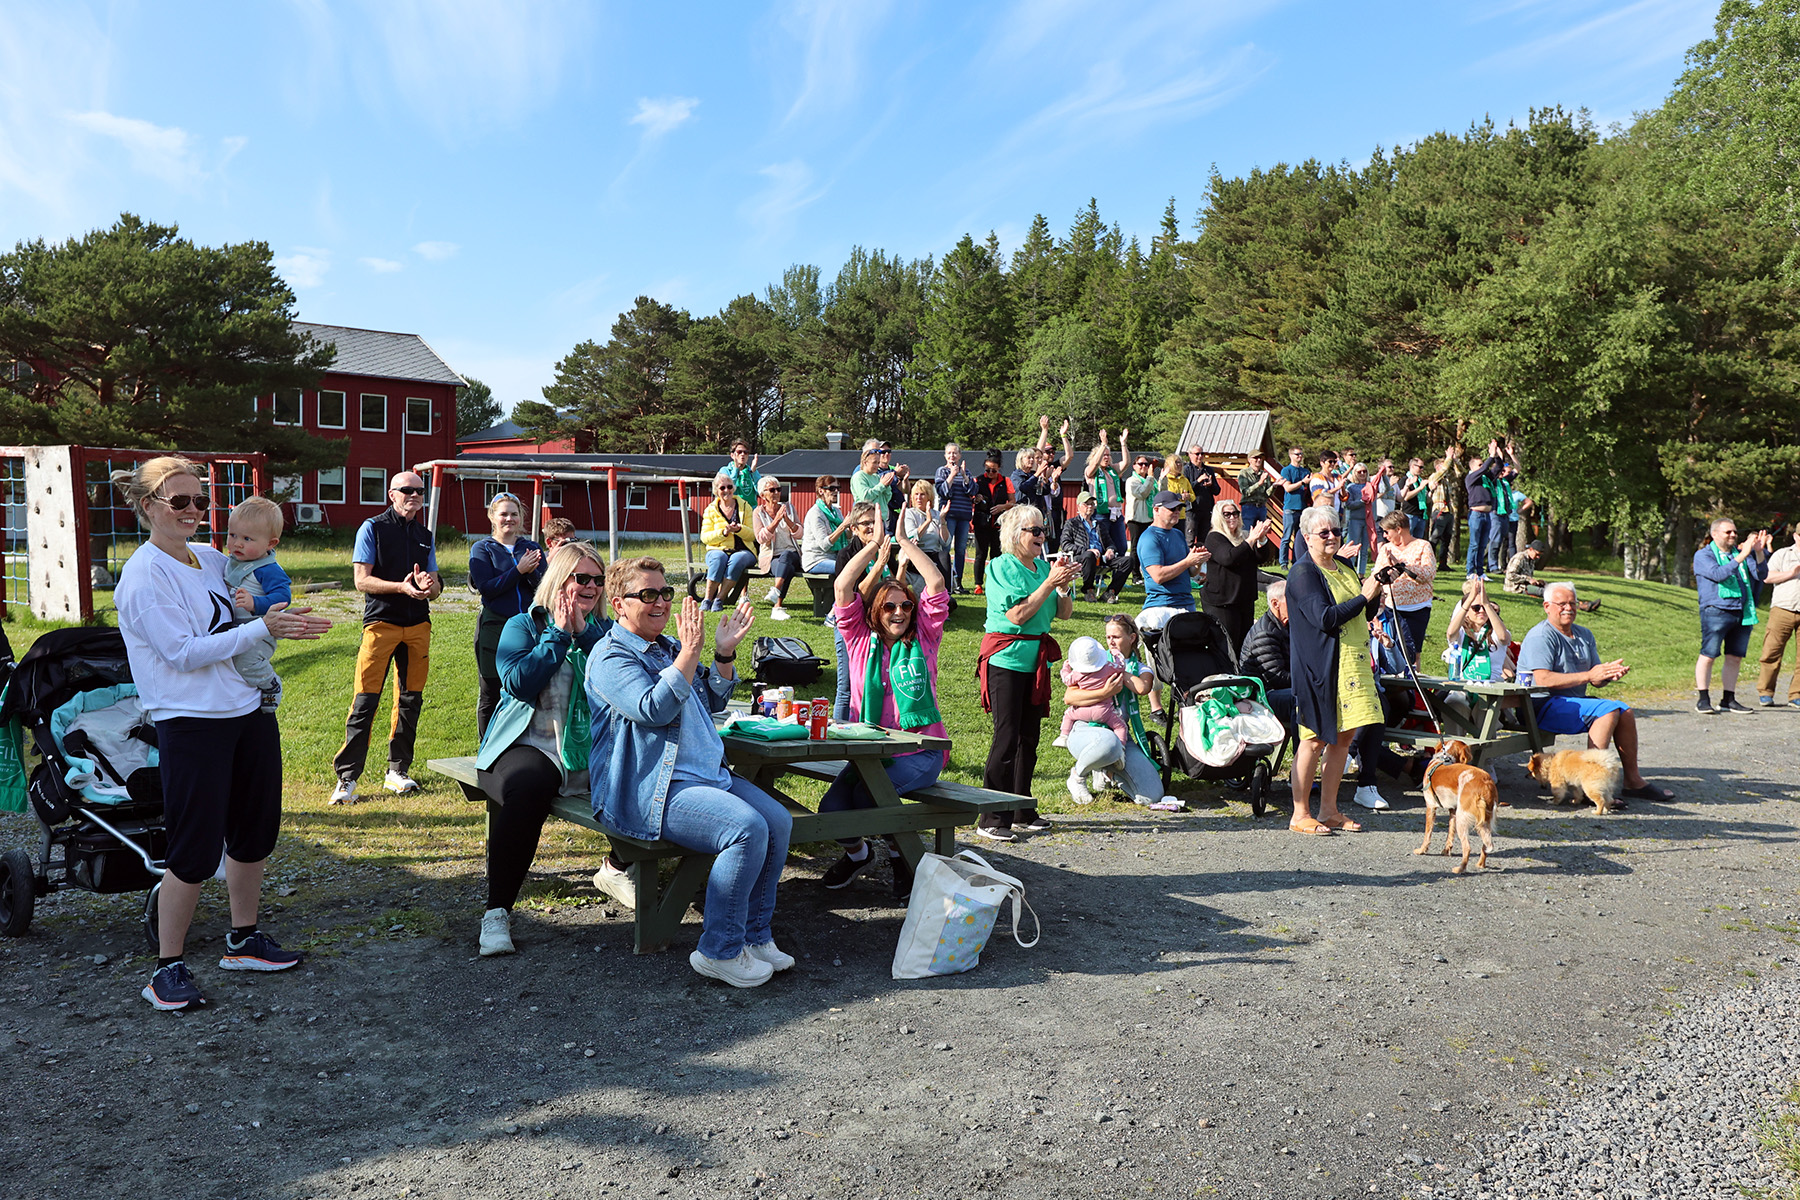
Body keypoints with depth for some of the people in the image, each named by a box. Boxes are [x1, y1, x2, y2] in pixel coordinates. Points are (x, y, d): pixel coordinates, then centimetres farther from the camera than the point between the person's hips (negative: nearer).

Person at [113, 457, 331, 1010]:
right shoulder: (144, 576, -12)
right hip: (191, 725, -8)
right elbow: (184, 653, -17)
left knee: (254, 834, 16)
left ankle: (243, 940, 33)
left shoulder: (211, 558, 9)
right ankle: (168, 969, 12)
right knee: (195, 853, -4)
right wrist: (263, 628, -18)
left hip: (249, 711, 8)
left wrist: (288, 622, 7)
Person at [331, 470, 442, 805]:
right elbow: (362, 580, -6)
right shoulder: (372, 528, 2)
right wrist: (401, 586, -20)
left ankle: (397, 771, 19)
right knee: (365, 701, -8)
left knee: (410, 699, 8)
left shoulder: (425, 536, 16)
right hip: (381, 623, -5)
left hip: (418, 625, 5)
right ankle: (347, 777, -4)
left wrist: (429, 586, -9)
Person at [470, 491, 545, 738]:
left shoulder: (531, 547, 11)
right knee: (491, 693, 5)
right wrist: (519, 570, -17)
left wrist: (531, 572, -18)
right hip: (493, 628, -2)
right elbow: (486, 587, -10)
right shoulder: (482, 549, 3)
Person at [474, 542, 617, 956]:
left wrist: (585, 633, -8)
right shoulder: (523, 626, 8)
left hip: (591, 749, 3)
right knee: (525, 792, -36)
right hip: (531, 745, -3)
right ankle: (497, 912, -26)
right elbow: (520, 683, -9)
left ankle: (615, 868, 6)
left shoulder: (604, 629, 15)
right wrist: (559, 634, -7)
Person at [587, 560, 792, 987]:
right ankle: (719, 951, -15)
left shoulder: (668, 646, 20)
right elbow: (654, 710, -20)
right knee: (748, 828, -27)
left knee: (778, 821, -9)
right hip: (649, 790, -9)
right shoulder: (611, 657, -5)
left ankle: (755, 935, 4)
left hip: (707, 774, 9)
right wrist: (690, 652, -23)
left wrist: (724, 654, 10)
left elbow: (711, 703, 25)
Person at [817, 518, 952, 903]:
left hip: (921, 750, -2)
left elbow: (936, 584, -4)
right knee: (831, 807, -17)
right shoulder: (861, 638, 8)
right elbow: (843, 586, 0)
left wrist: (905, 541, 1)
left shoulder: (923, 639, 6)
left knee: (868, 793, -26)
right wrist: (877, 543, 2)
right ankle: (856, 852, 20)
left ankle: (901, 857, 4)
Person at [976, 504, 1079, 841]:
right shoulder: (1002, 566, -8)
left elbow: (1064, 613, 10)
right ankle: (991, 820, -4)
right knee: (1007, 737, -9)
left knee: (1029, 736, 11)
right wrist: (1049, 583, -18)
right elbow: (1017, 615, -18)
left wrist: (1063, 585, -7)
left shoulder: (1043, 566, 11)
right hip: (1006, 658, -7)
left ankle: (1023, 812, 22)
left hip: (1037, 658, 7)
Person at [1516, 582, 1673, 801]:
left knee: (1626, 712, -3)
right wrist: (1587, 676, -23)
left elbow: (1596, 680, 13)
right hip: (1542, 706, -9)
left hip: (1576, 702, 9)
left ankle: (1633, 781, 2)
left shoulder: (1584, 635, 17)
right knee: (1608, 710, -24)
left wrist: (1610, 674, -11)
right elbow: (1542, 680, -23)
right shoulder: (1540, 637, -11)